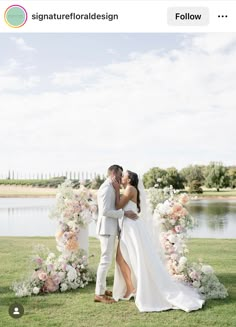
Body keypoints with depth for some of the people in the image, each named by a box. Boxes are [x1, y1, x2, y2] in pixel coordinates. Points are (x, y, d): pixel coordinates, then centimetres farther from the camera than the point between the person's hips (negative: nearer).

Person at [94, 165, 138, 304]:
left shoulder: (111, 188, 16)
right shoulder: (106, 188, -15)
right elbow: (105, 211, -23)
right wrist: (125, 213, -21)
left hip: (111, 229, 10)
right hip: (107, 229, -10)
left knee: (107, 260, 15)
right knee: (106, 260, -6)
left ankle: (102, 288, 25)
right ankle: (99, 294, 0)